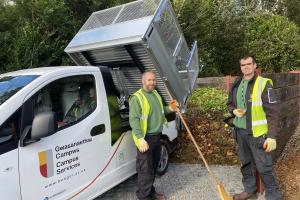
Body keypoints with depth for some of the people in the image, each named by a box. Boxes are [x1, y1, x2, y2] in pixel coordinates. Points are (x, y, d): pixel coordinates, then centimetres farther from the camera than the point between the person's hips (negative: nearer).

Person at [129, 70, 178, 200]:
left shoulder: (156, 94, 11)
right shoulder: (137, 97, -16)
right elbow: (133, 119, -22)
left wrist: (169, 109, 4)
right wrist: (140, 138, -29)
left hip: (157, 136, 8)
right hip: (145, 138, -8)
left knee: (153, 166, 19)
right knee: (145, 169, 0)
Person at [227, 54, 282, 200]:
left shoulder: (263, 84, -12)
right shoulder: (236, 84, 6)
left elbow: (272, 113, -15)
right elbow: (230, 103, 19)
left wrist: (272, 136, -20)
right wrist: (234, 111, -5)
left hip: (257, 133, -6)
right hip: (240, 131, 6)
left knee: (264, 167, 1)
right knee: (246, 163, 19)